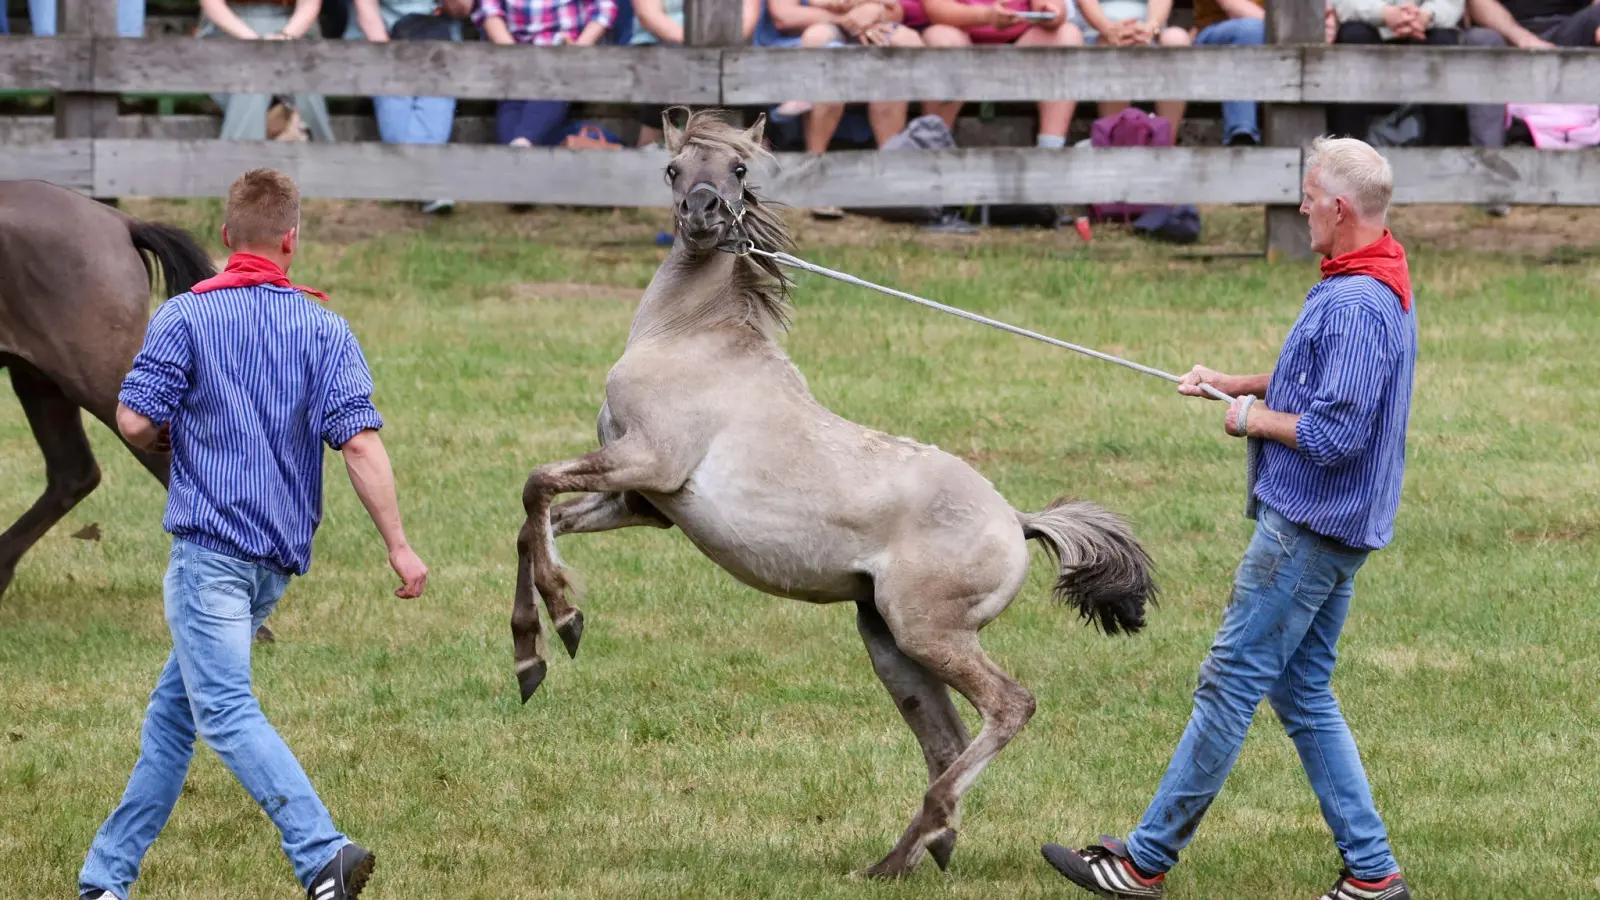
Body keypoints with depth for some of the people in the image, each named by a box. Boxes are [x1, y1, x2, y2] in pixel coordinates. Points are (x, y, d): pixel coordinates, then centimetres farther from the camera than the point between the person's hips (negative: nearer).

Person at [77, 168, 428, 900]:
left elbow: (134, 421, -10)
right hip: (280, 555, 6)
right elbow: (360, 440, -4)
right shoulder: (324, 330, 4)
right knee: (173, 711, 16)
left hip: (210, 543, -6)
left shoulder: (186, 317, -4)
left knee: (224, 711, -14)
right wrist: (398, 545, -3)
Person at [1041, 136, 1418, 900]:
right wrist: (1239, 384, 16)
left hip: (1308, 529, -11)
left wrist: (1255, 419, -11)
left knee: (1230, 685, -3)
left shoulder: (1356, 305, -23)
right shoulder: (1377, 287, 11)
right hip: (1331, 526, 11)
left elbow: (1336, 432, -27)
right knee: (1304, 694, 14)